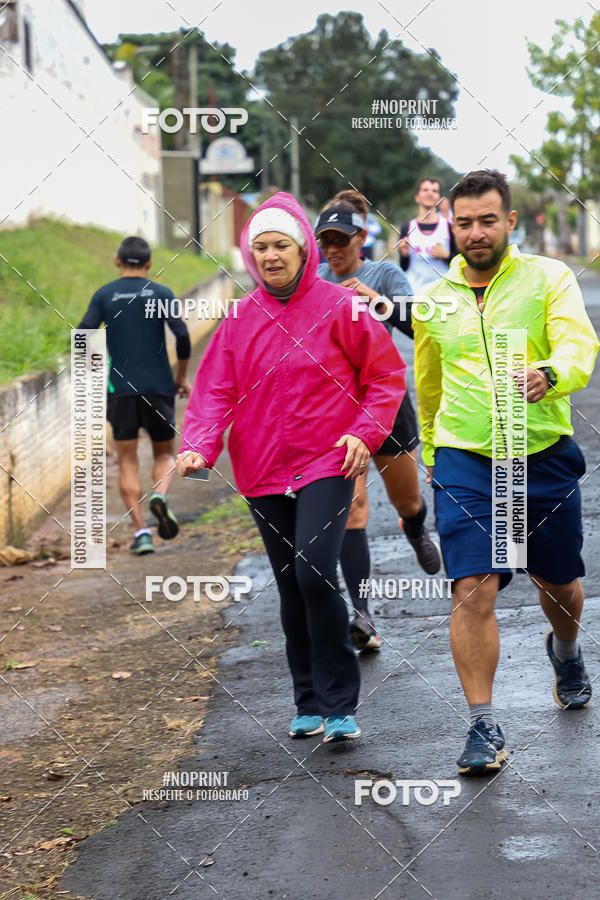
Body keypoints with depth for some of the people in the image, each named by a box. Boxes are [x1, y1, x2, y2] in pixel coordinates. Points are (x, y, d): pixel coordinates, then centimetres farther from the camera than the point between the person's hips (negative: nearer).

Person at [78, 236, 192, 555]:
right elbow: (181, 335, -7)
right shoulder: (161, 293, 3)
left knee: (127, 461, 6)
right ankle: (159, 495, -17)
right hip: (158, 387, 0)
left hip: (120, 389, 0)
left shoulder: (103, 296, 5)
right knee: (164, 453, 14)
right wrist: (181, 377, 5)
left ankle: (140, 531, -4)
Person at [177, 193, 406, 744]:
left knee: (314, 573, -19)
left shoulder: (338, 307, -3)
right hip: (264, 473, 4)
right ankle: (309, 703, 23)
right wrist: (199, 448, -15)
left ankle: (339, 706, -9)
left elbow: (387, 373, 3)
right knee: (292, 589, 10)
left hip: (327, 467, -4)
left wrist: (365, 432, -9)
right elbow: (215, 390, 3)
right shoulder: (240, 320, 7)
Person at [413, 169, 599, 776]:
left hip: (545, 458, 0)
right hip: (464, 461, 1)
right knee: (473, 590, -13)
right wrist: (431, 458, 28)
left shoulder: (548, 277, -1)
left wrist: (549, 375, -39)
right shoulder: (434, 301, 8)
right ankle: (483, 727, -6)